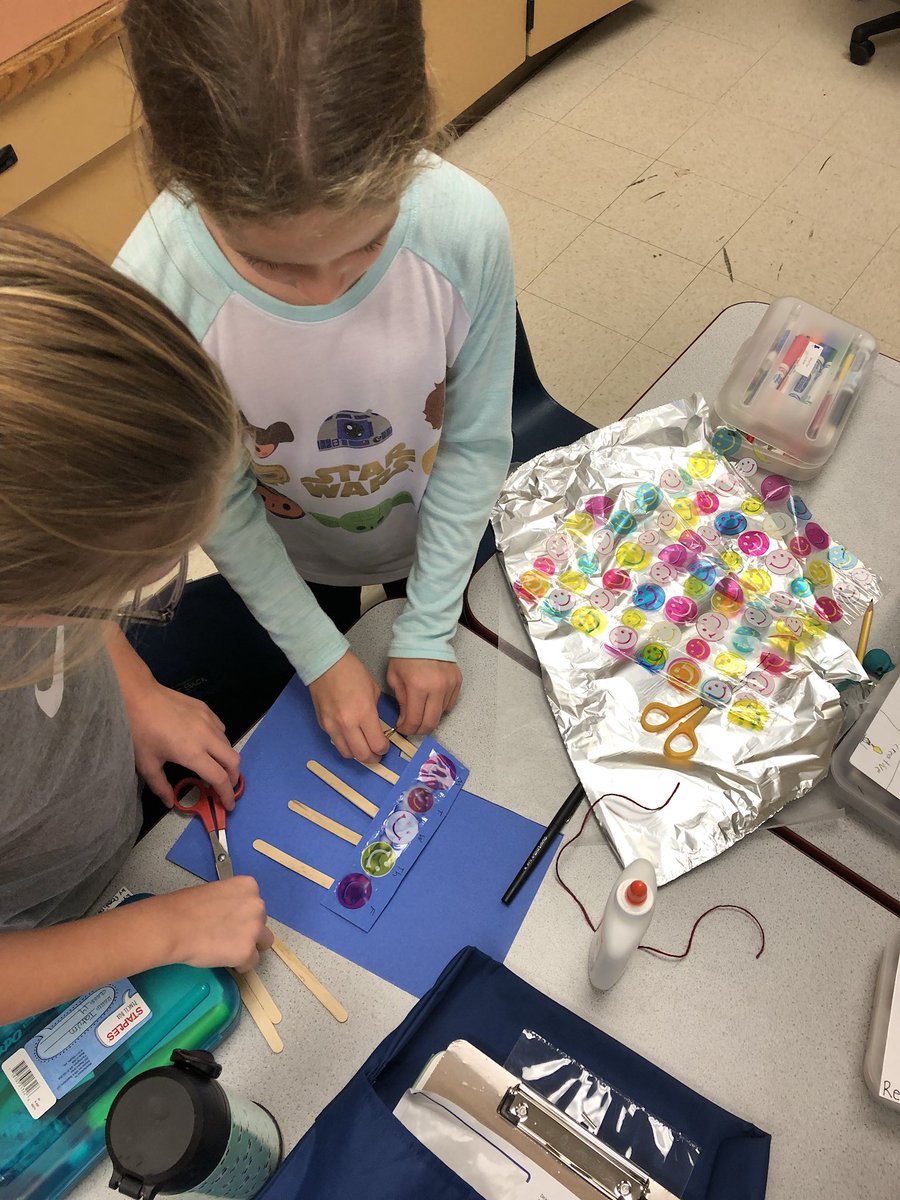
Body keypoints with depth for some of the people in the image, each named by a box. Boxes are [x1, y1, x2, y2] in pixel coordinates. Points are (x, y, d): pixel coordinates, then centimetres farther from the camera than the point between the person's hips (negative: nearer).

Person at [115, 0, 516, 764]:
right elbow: (218, 502, -20)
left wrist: (429, 626, -14)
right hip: (287, 557, 0)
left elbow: (476, 443, -20)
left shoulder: (469, 228, -34)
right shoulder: (155, 291, -36)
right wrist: (319, 654, -13)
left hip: (437, 532, 1)